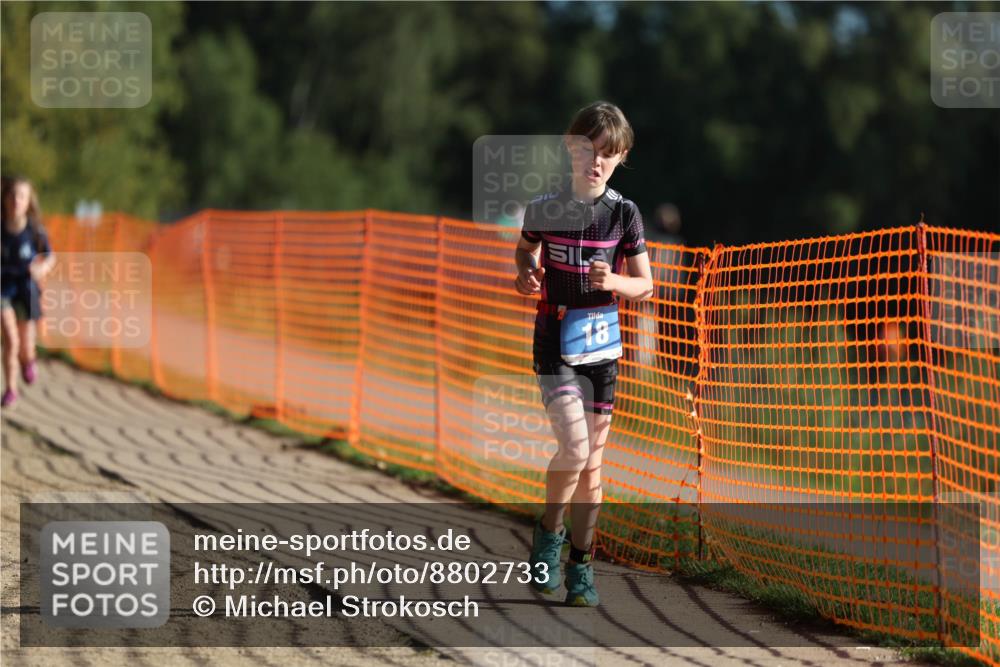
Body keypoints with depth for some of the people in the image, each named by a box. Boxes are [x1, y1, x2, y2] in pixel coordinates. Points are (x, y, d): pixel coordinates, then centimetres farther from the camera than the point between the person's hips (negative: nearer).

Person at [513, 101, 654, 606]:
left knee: (591, 461, 5)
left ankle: (581, 566, 15)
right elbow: (525, 252, 16)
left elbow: (645, 286, 4)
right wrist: (525, 277, -6)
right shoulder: (544, 208, -3)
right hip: (553, 343, -2)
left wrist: (612, 281, -17)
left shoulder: (623, 214, -1)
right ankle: (548, 533, 7)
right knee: (574, 447, -17)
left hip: (600, 344, 2)